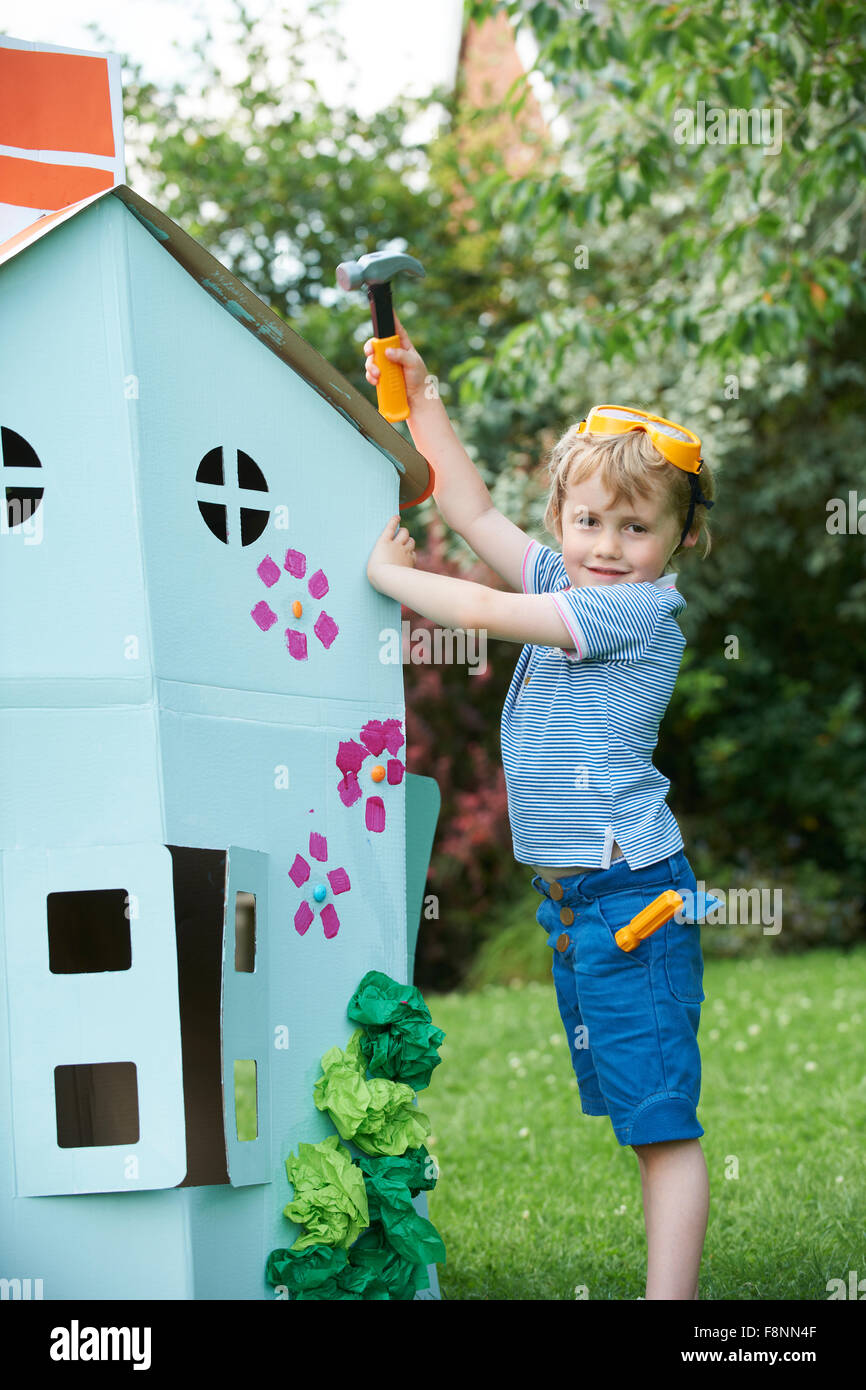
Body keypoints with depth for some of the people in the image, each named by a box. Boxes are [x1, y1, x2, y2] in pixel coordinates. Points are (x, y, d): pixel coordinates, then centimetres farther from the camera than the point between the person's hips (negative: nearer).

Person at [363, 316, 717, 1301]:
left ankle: (670, 1296, -12)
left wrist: (390, 575, 1)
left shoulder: (643, 606, -12)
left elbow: (485, 612, -14)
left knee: (661, 1120, -9)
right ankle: (668, 1278, 17)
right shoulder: (566, 587, 12)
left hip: (630, 894, -9)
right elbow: (471, 511, 20)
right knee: (625, 1115, 12)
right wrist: (417, 396, 18)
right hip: (568, 899, 9)